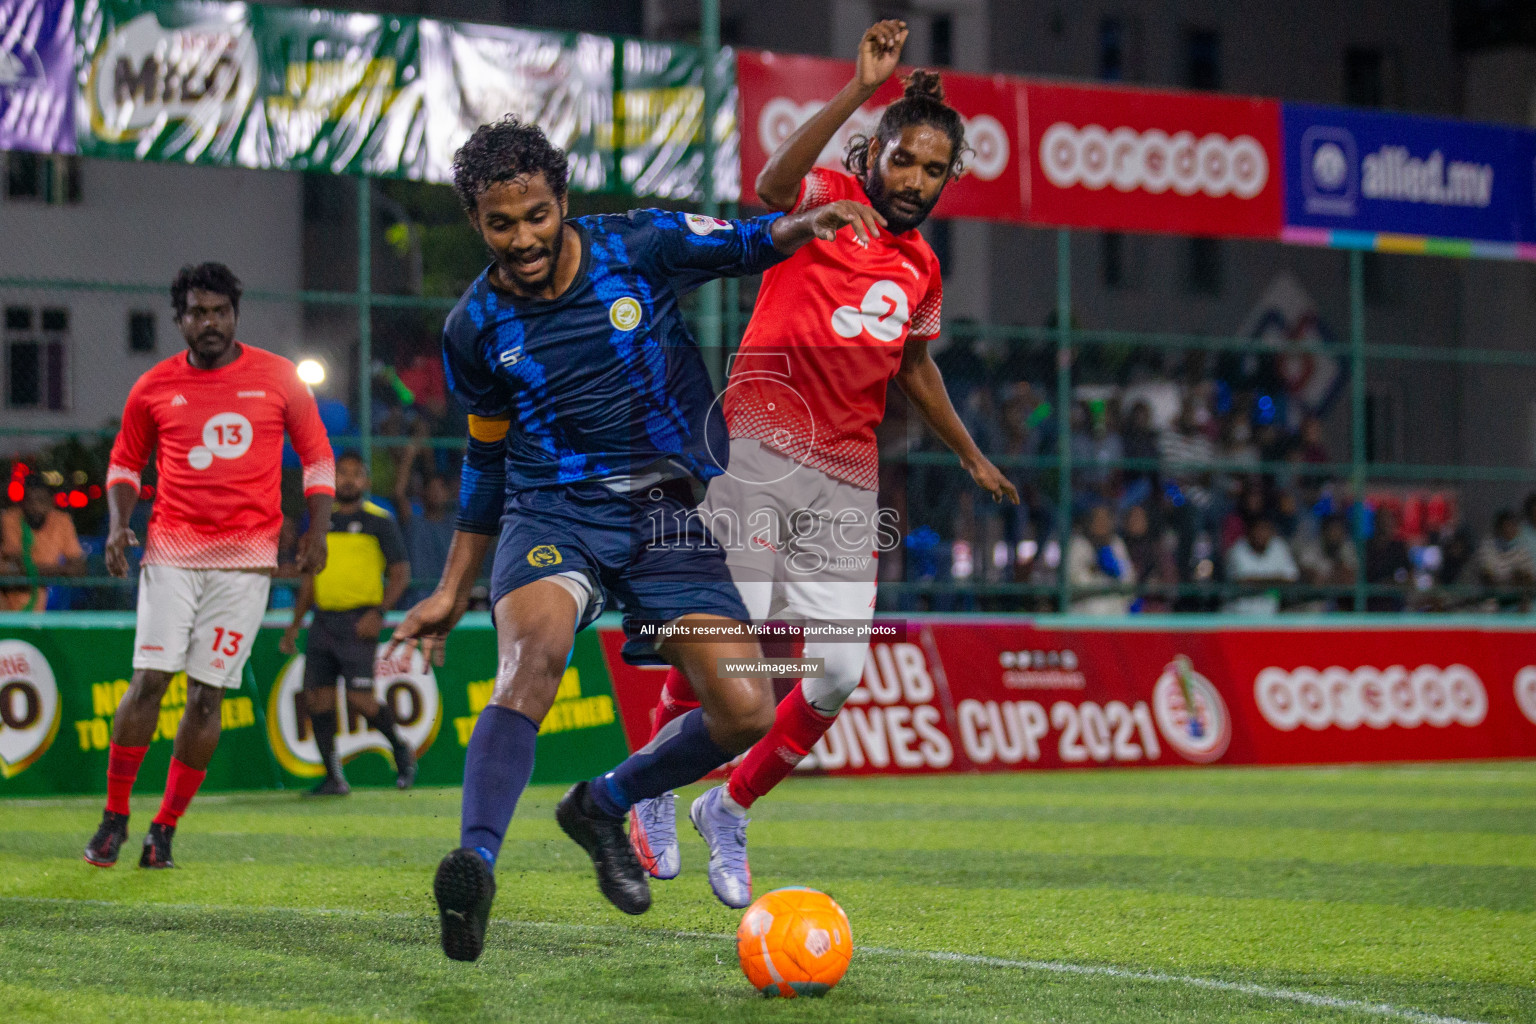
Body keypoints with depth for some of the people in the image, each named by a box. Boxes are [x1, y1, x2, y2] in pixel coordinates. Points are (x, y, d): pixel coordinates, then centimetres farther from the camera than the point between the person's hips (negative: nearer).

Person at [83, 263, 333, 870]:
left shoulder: (277, 379, 4)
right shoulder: (154, 387, 5)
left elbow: (317, 456, 11)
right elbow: (125, 463, 18)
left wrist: (317, 529, -1)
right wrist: (118, 523, 1)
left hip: (246, 557, 0)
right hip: (171, 551, 0)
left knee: (207, 694, -2)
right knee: (149, 680, -9)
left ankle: (165, 829, 8)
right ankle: (115, 817, 5)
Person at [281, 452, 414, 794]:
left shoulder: (379, 521, 0)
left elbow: (401, 574, -1)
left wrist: (378, 613, -15)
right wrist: (295, 625, 18)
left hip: (358, 623, -5)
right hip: (323, 621, 5)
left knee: (359, 700, -13)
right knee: (317, 697, -1)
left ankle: (401, 748, 14)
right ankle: (334, 777, 7)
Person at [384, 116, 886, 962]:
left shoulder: (641, 248, -4)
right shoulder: (474, 328, 2)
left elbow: (750, 243, 9)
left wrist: (806, 223, -16)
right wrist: (452, 591, 18)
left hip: (668, 509, 1)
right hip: (553, 511, -1)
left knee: (745, 714, -9)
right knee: (532, 654, -34)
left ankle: (603, 805, 18)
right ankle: (475, 863, -48)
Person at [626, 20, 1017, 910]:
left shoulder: (923, 269, 17)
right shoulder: (825, 201, 0)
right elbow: (774, 184, -24)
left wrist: (973, 458, 37)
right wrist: (861, 91, -30)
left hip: (848, 481, 6)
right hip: (760, 451, -6)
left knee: (838, 676, -4)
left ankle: (730, 811, 18)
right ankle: (654, 784, 15)